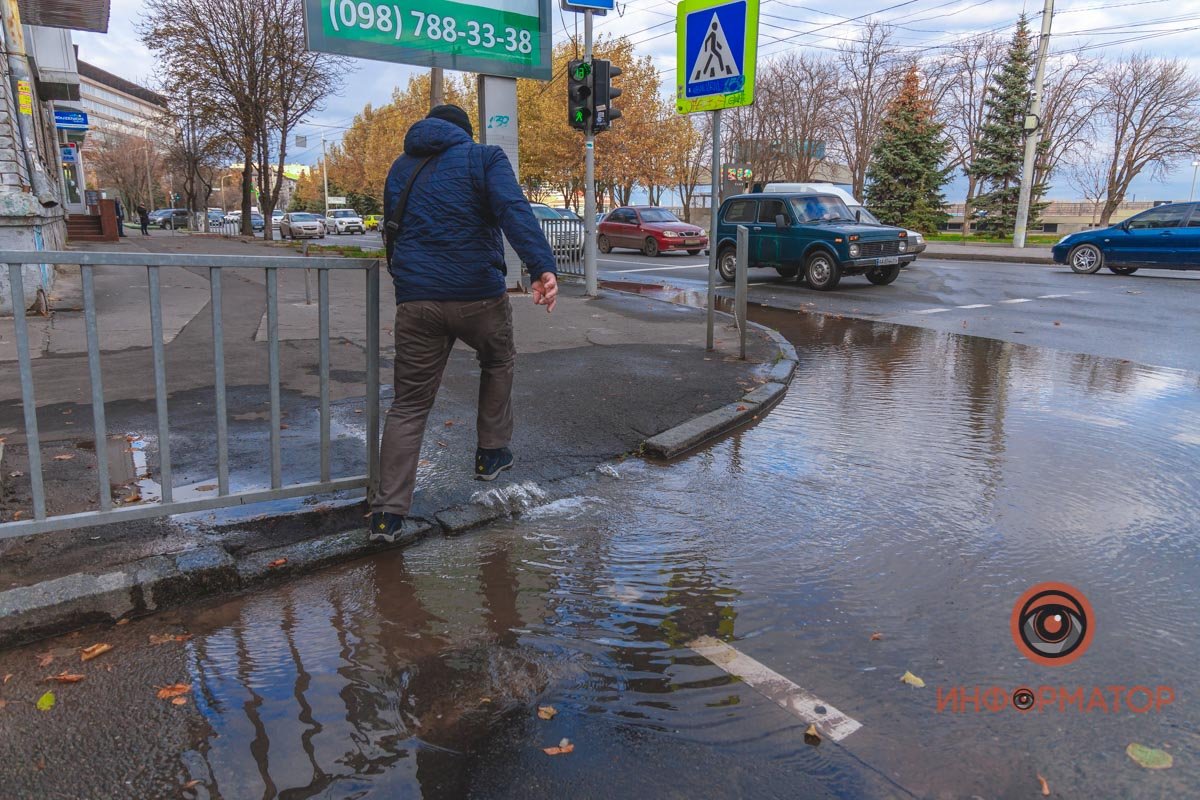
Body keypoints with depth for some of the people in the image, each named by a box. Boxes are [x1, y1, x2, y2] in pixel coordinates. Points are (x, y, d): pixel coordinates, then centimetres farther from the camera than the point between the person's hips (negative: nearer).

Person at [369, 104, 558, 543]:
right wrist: (542, 267, -28)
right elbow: (514, 210, -15)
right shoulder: (483, 158, 3)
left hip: (415, 302, 3)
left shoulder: (400, 169, 19)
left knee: (408, 405, 7)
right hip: (478, 295, -3)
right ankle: (491, 453, 33)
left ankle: (388, 512, 4)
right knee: (498, 362, 27)